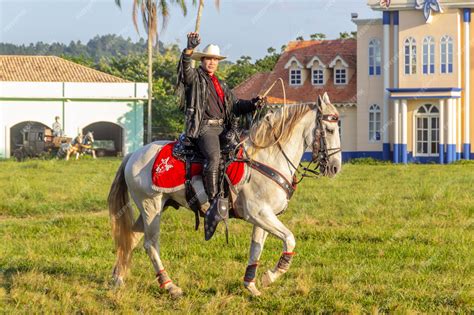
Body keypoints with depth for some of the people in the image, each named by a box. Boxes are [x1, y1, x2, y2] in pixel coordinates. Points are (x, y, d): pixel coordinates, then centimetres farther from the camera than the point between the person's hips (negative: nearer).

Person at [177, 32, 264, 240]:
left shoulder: (221, 86, 28)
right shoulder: (195, 78, 8)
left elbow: (235, 106, 23)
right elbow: (186, 68, -15)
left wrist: (252, 105, 3)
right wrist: (190, 50, -34)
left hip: (222, 128, 7)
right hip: (203, 128, -7)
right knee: (214, 158, -31)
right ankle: (214, 206, -36)